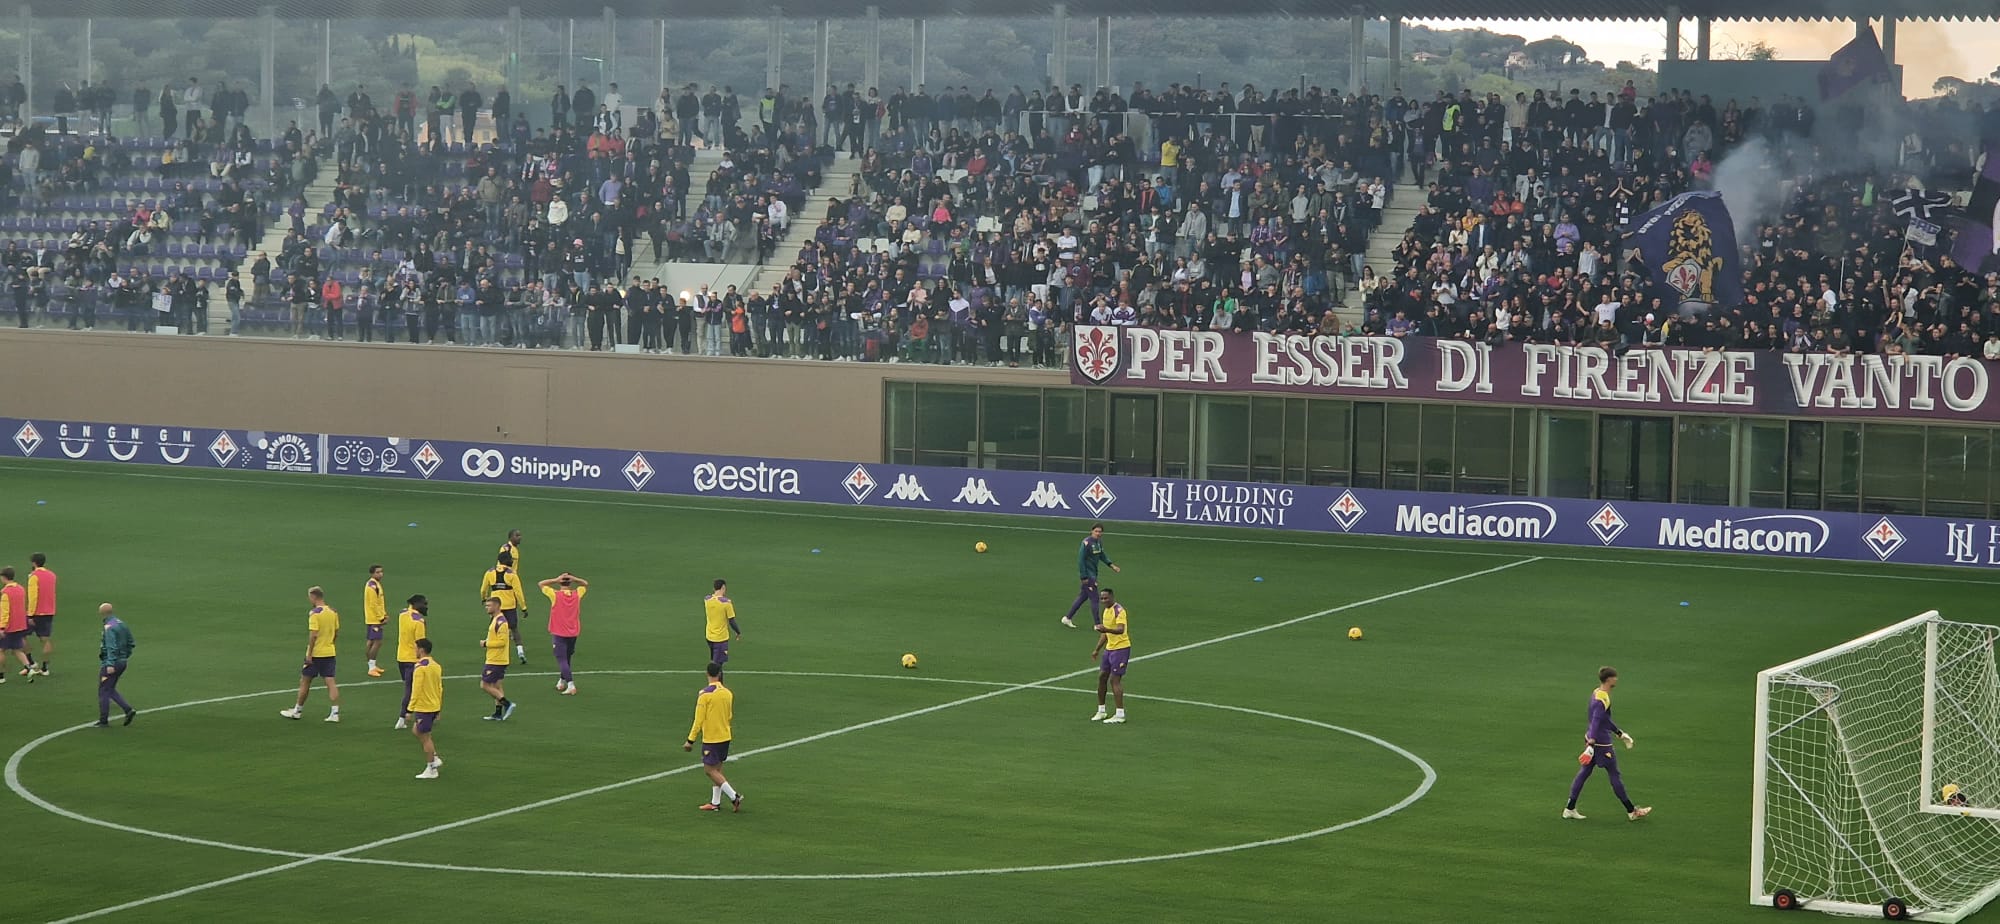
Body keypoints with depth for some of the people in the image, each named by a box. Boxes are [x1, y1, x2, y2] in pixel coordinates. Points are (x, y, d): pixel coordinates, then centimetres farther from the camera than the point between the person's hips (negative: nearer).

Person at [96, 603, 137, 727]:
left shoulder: (109, 626, -17)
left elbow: (111, 646, -25)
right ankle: (128, 710, 5)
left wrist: (110, 664, -27)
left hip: (110, 663, -9)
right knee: (110, 690, 18)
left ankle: (103, 721, 6)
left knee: (103, 691, 2)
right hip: (122, 661, 9)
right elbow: (131, 642, 16)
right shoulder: (121, 624, 10)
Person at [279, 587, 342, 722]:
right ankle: (335, 712, -4)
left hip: (315, 654, -6)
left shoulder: (315, 613, -16)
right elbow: (337, 633, 12)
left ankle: (297, 710, 19)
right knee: (330, 682, 3)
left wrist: (309, 654, -16)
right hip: (329, 653, 6)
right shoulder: (333, 612, 5)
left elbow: (313, 635, -20)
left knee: (305, 682, 8)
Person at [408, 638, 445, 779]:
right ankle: (435, 758, 17)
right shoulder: (436, 665, 9)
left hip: (423, 707, -8)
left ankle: (431, 770, 7)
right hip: (435, 706, 9)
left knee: (425, 737, 2)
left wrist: (410, 709, -15)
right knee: (416, 731, 22)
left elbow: (416, 690, -20)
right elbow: (440, 689, 15)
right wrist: (439, 710, 21)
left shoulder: (420, 667, -17)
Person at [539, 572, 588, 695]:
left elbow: (541, 584, -2)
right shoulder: (577, 594, -2)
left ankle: (571, 685, -19)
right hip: (573, 633, 4)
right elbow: (585, 584, 16)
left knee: (562, 660, -6)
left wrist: (556, 580, -10)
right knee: (567, 658, 20)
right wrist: (573, 578, -1)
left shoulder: (555, 595, -12)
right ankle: (561, 682, 35)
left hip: (558, 634, -4)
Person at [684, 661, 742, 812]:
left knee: (710, 770, -1)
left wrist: (691, 740, -10)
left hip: (711, 739, -7)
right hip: (725, 736, 7)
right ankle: (715, 803, 17)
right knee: (716, 769, 15)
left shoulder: (705, 694, -16)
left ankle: (734, 797, -9)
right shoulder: (728, 693, 3)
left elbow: (699, 720, -16)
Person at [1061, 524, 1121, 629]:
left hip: (1093, 574, 9)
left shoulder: (1099, 542, 6)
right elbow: (1081, 559, -19)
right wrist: (1084, 577, -19)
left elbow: (1101, 555, 22)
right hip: (1088, 574, -9)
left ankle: (1067, 618, 26)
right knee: (1094, 598, -4)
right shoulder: (1087, 542, -19)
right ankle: (1097, 624, 4)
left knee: (1083, 596, 16)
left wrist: (1111, 565, 10)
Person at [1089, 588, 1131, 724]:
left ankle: (1120, 715, -7)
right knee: (1102, 677, 10)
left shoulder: (1118, 610, -16)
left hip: (1121, 648, -9)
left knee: (1114, 679, -11)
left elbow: (1120, 629, -32)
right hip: (1109, 648, 9)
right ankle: (1101, 711, 21)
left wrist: (1106, 629, -49)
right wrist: (1097, 650, 24)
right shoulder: (1106, 611, 13)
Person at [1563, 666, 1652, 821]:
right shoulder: (1602, 699, -22)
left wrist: (1621, 734, 26)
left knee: (1584, 772, 12)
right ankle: (1632, 811, 12)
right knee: (1615, 775, 2)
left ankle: (1570, 809, 14)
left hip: (1592, 739, 9)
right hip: (1601, 743, -9)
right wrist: (1591, 746, -32)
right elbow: (1596, 722, -28)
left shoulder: (1596, 693, 9)